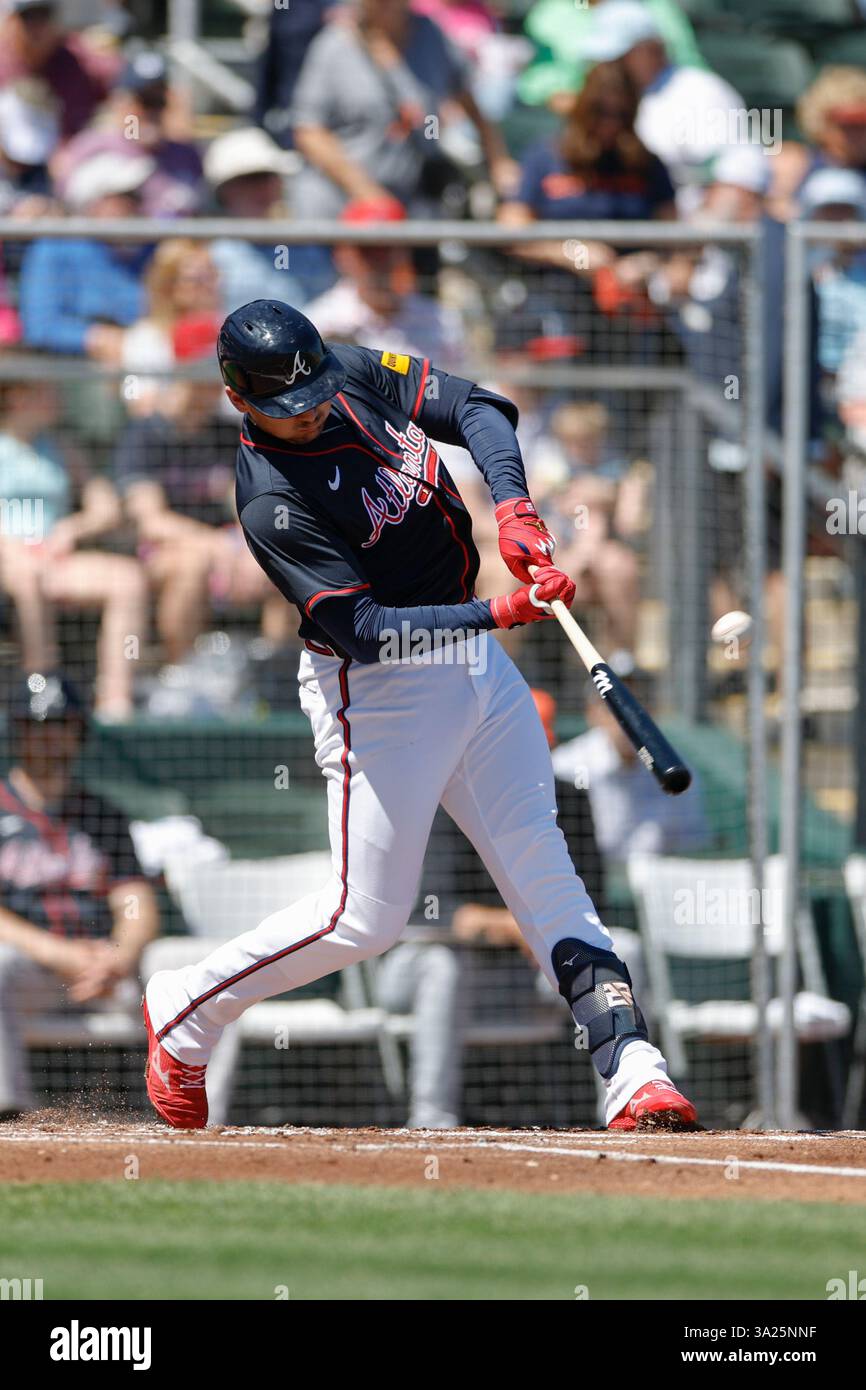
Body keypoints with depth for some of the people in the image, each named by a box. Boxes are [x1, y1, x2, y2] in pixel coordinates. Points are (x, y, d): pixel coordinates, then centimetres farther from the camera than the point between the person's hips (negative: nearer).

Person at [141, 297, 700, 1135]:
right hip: (378, 688, -7)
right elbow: (364, 629, -28)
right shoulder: (271, 500, -24)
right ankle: (184, 1010, 17)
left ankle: (633, 1073, 2)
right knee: (364, 917, -4)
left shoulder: (361, 376, -2)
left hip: (475, 659, 7)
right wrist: (499, 612, -37)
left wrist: (511, 507, -19)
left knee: (542, 869, 4)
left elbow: (476, 408, 0)